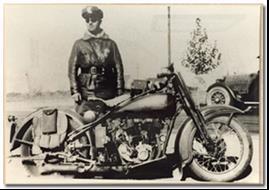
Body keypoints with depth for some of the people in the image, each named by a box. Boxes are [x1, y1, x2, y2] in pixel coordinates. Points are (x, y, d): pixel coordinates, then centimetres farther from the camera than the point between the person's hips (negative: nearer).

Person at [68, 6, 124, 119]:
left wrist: (120, 92, 3)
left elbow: (118, 68, 9)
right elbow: (72, 68, 5)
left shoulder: (110, 44, 10)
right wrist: (75, 91, -5)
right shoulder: (79, 44, 9)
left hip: (107, 93, 1)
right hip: (85, 92, -1)